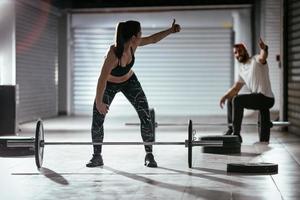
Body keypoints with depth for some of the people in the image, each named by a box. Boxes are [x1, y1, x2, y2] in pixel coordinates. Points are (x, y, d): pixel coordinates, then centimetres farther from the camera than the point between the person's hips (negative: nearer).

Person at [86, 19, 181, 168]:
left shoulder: (133, 45, -22)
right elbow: (102, 80, -35)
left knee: (146, 117, -6)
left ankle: (149, 155, 5)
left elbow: (153, 39, -3)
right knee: (97, 120, -7)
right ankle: (97, 156, 12)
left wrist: (171, 30, -8)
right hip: (109, 85, -4)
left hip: (129, 81, 4)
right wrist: (99, 102, -30)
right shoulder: (113, 54, -39)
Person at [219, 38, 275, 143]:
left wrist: (264, 49, -56)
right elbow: (235, 88, 23)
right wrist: (225, 96, 6)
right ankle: (231, 129, 22)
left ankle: (236, 134, -23)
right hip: (256, 97, 9)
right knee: (230, 100, 18)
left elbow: (262, 58, -33)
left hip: (266, 98, -9)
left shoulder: (255, 60, -7)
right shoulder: (242, 69, 18)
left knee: (237, 100, -26)